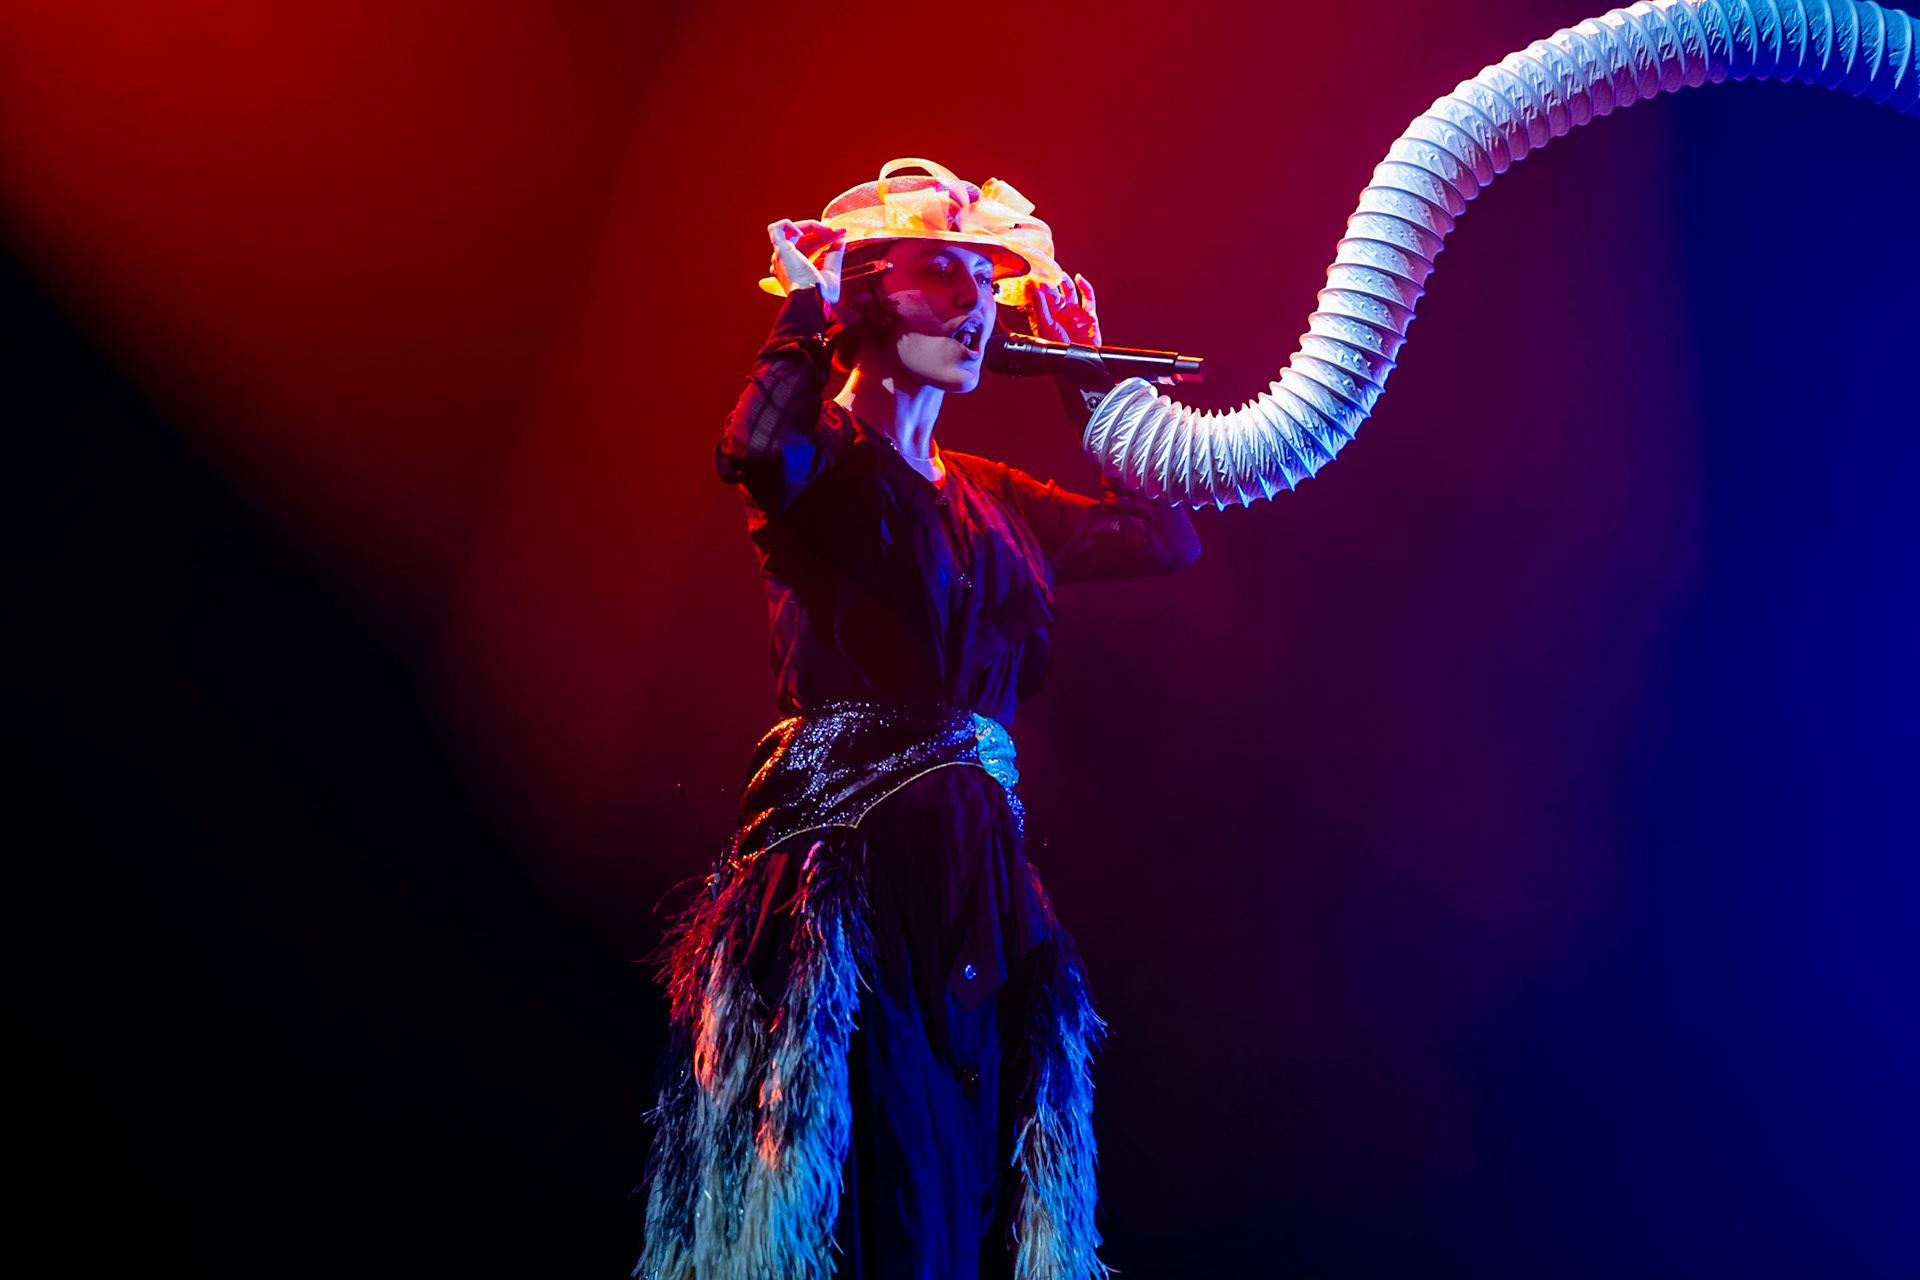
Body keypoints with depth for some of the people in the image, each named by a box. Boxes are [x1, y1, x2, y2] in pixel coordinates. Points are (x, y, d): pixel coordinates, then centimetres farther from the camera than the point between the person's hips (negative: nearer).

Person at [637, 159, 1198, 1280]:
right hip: (850, 858, -7)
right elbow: (757, 453, -27)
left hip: (981, 880, 7)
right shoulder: (824, 461, -2)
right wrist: (806, 299, -10)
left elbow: (1167, 537, 22)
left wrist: (1088, 381, 22)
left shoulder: (993, 496, 17)